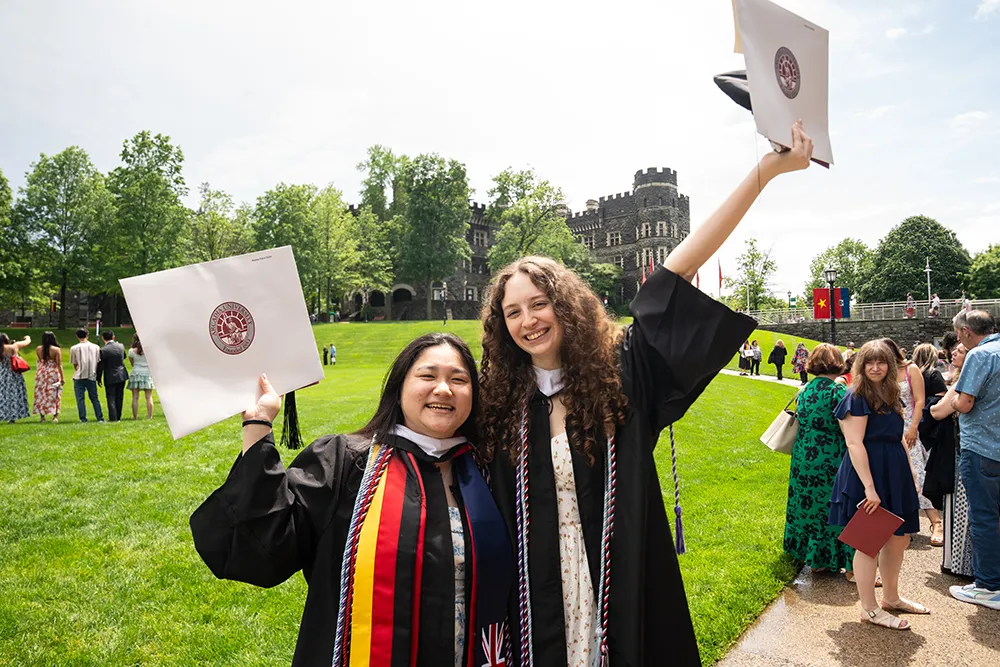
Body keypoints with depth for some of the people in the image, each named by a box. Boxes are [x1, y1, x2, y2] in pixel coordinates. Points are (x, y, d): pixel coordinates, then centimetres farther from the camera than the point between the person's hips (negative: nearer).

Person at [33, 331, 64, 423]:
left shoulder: (38, 349, 1)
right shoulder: (56, 349, -10)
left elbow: (39, 360, 15)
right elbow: (59, 365, -11)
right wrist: (62, 377, -8)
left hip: (41, 372, 3)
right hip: (53, 373, -3)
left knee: (40, 394, 11)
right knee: (54, 394, 3)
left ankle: (42, 416, 13)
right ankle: (55, 416, 0)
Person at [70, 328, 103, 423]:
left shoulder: (74, 348, -3)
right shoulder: (95, 347, 3)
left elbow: (75, 364, 2)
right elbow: (98, 362, 6)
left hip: (79, 377, -2)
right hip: (92, 376, 2)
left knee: (80, 398, 4)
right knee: (94, 398, 9)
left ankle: (83, 419, 1)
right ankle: (100, 418, 6)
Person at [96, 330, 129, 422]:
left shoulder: (103, 350, -15)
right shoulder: (121, 346, -1)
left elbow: (100, 366, -9)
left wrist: (99, 378, 1)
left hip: (110, 377, -5)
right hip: (122, 375, 5)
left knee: (111, 398, 2)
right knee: (119, 398, 12)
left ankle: (113, 418, 0)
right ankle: (118, 417, 19)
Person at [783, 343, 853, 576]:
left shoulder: (804, 390, 5)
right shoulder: (838, 390, -14)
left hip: (802, 456, 6)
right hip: (830, 459, -6)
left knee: (807, 503, 17)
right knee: (830, 506, 5)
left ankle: (805, 551, 29)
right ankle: (822, 558, 12)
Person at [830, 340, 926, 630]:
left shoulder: (890, 395, 13)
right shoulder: (857, 397, -13)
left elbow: (898, 439, 19)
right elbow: (854, 444, -20)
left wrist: (911, 476, 16)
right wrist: (869, 487, -23)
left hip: (894, 474, 9)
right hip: (867, 473, -9)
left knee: (899, 538, 17)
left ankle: (891, 598, 36)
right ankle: (869, 609, 15)